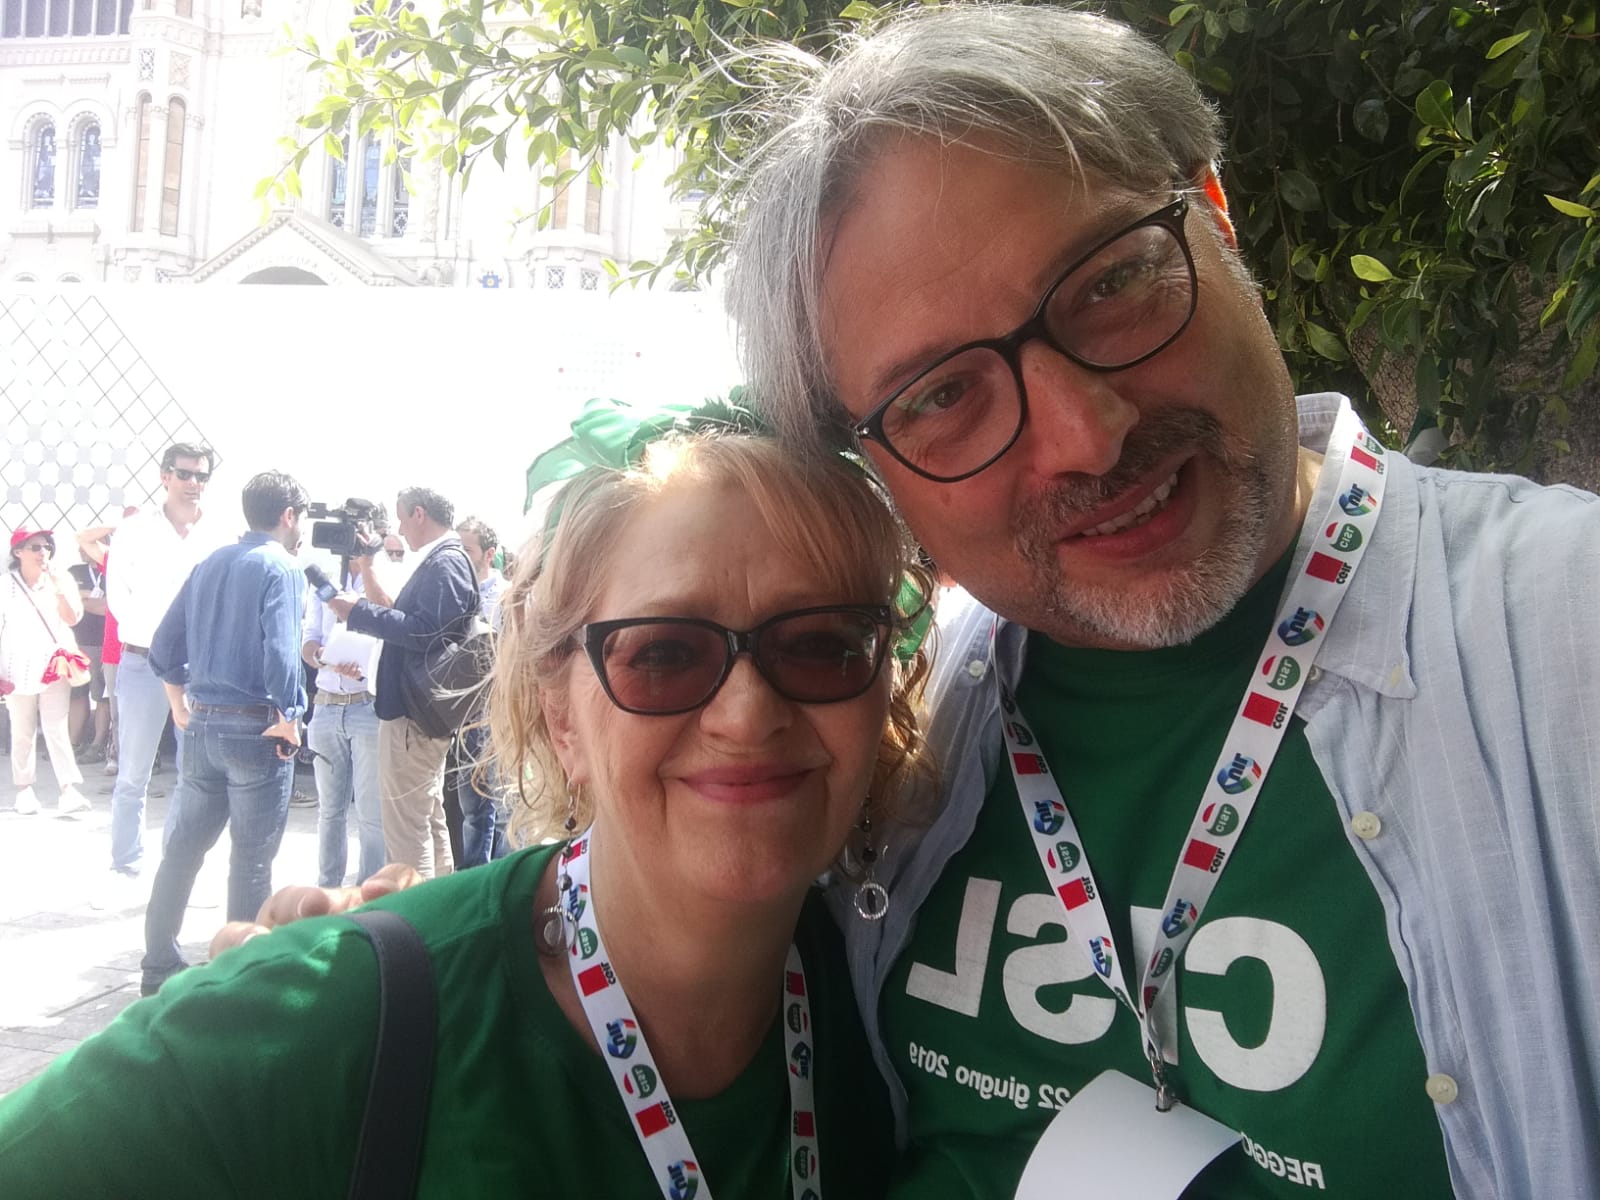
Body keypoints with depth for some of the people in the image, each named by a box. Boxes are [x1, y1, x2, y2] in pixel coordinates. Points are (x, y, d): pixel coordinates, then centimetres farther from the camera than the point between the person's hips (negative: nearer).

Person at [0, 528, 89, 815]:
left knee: (57, 729, -6)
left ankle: (68, 789, -12)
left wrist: (59, 590, -18)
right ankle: (24, 790, 12)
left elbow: (72, 619, -5)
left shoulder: (61, 579, 5)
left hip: (55, 665, 1)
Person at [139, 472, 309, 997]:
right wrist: (290, 719, -14)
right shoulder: (280, 569, -10)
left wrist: (182, 709, 19)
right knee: (252, 860, 2)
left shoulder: (211, 564, 12)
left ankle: (159, 966, 23)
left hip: (202, 725, 7)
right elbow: (280, 652, -23)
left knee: (183, 846, 15)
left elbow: (164, 645, 13)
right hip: (255, 728, -7)